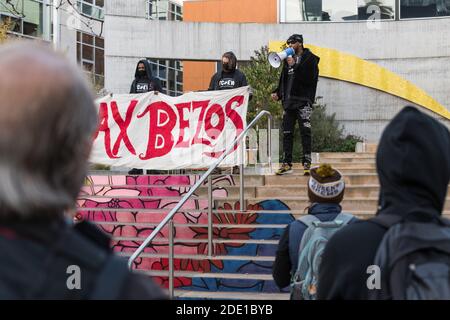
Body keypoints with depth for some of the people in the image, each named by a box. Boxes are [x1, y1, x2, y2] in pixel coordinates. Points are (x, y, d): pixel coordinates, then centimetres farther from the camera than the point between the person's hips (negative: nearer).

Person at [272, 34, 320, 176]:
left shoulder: (310, 59, -2)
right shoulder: (289, 59, 17)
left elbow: (309, 78, -15)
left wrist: (294, 66, -16)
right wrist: (278, 92, 9)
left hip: (303, 101, -6)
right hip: (288, 101, 6)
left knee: (305, 132, -8)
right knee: (287, 133, 5)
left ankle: (307, 163, -6)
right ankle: (287, 163, 10)